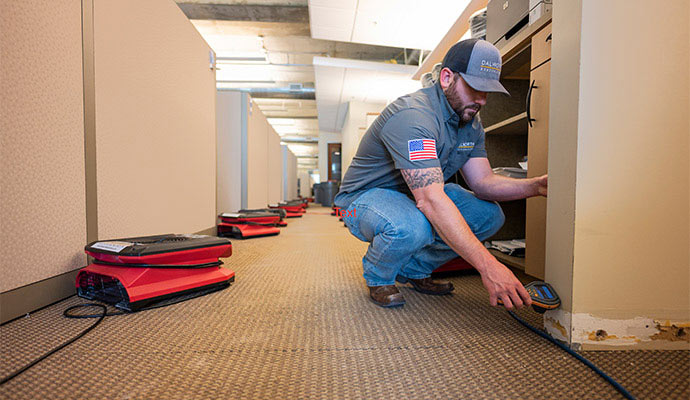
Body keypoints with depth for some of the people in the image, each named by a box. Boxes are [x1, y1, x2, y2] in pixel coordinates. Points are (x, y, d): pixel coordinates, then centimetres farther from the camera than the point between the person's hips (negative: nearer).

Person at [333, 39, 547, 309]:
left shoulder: (470, 121, 1)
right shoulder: (413, 116, -30)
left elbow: (483, 182, -4)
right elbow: (429, 200, -40)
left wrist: (538, 186, -23)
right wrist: (487, 266, -42)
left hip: (419, 193, 8)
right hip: (366, 196, -8)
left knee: (489, 214, -7)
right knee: (413, 228, -39)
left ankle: (413, 270, 8)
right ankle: (378, 276, -3)